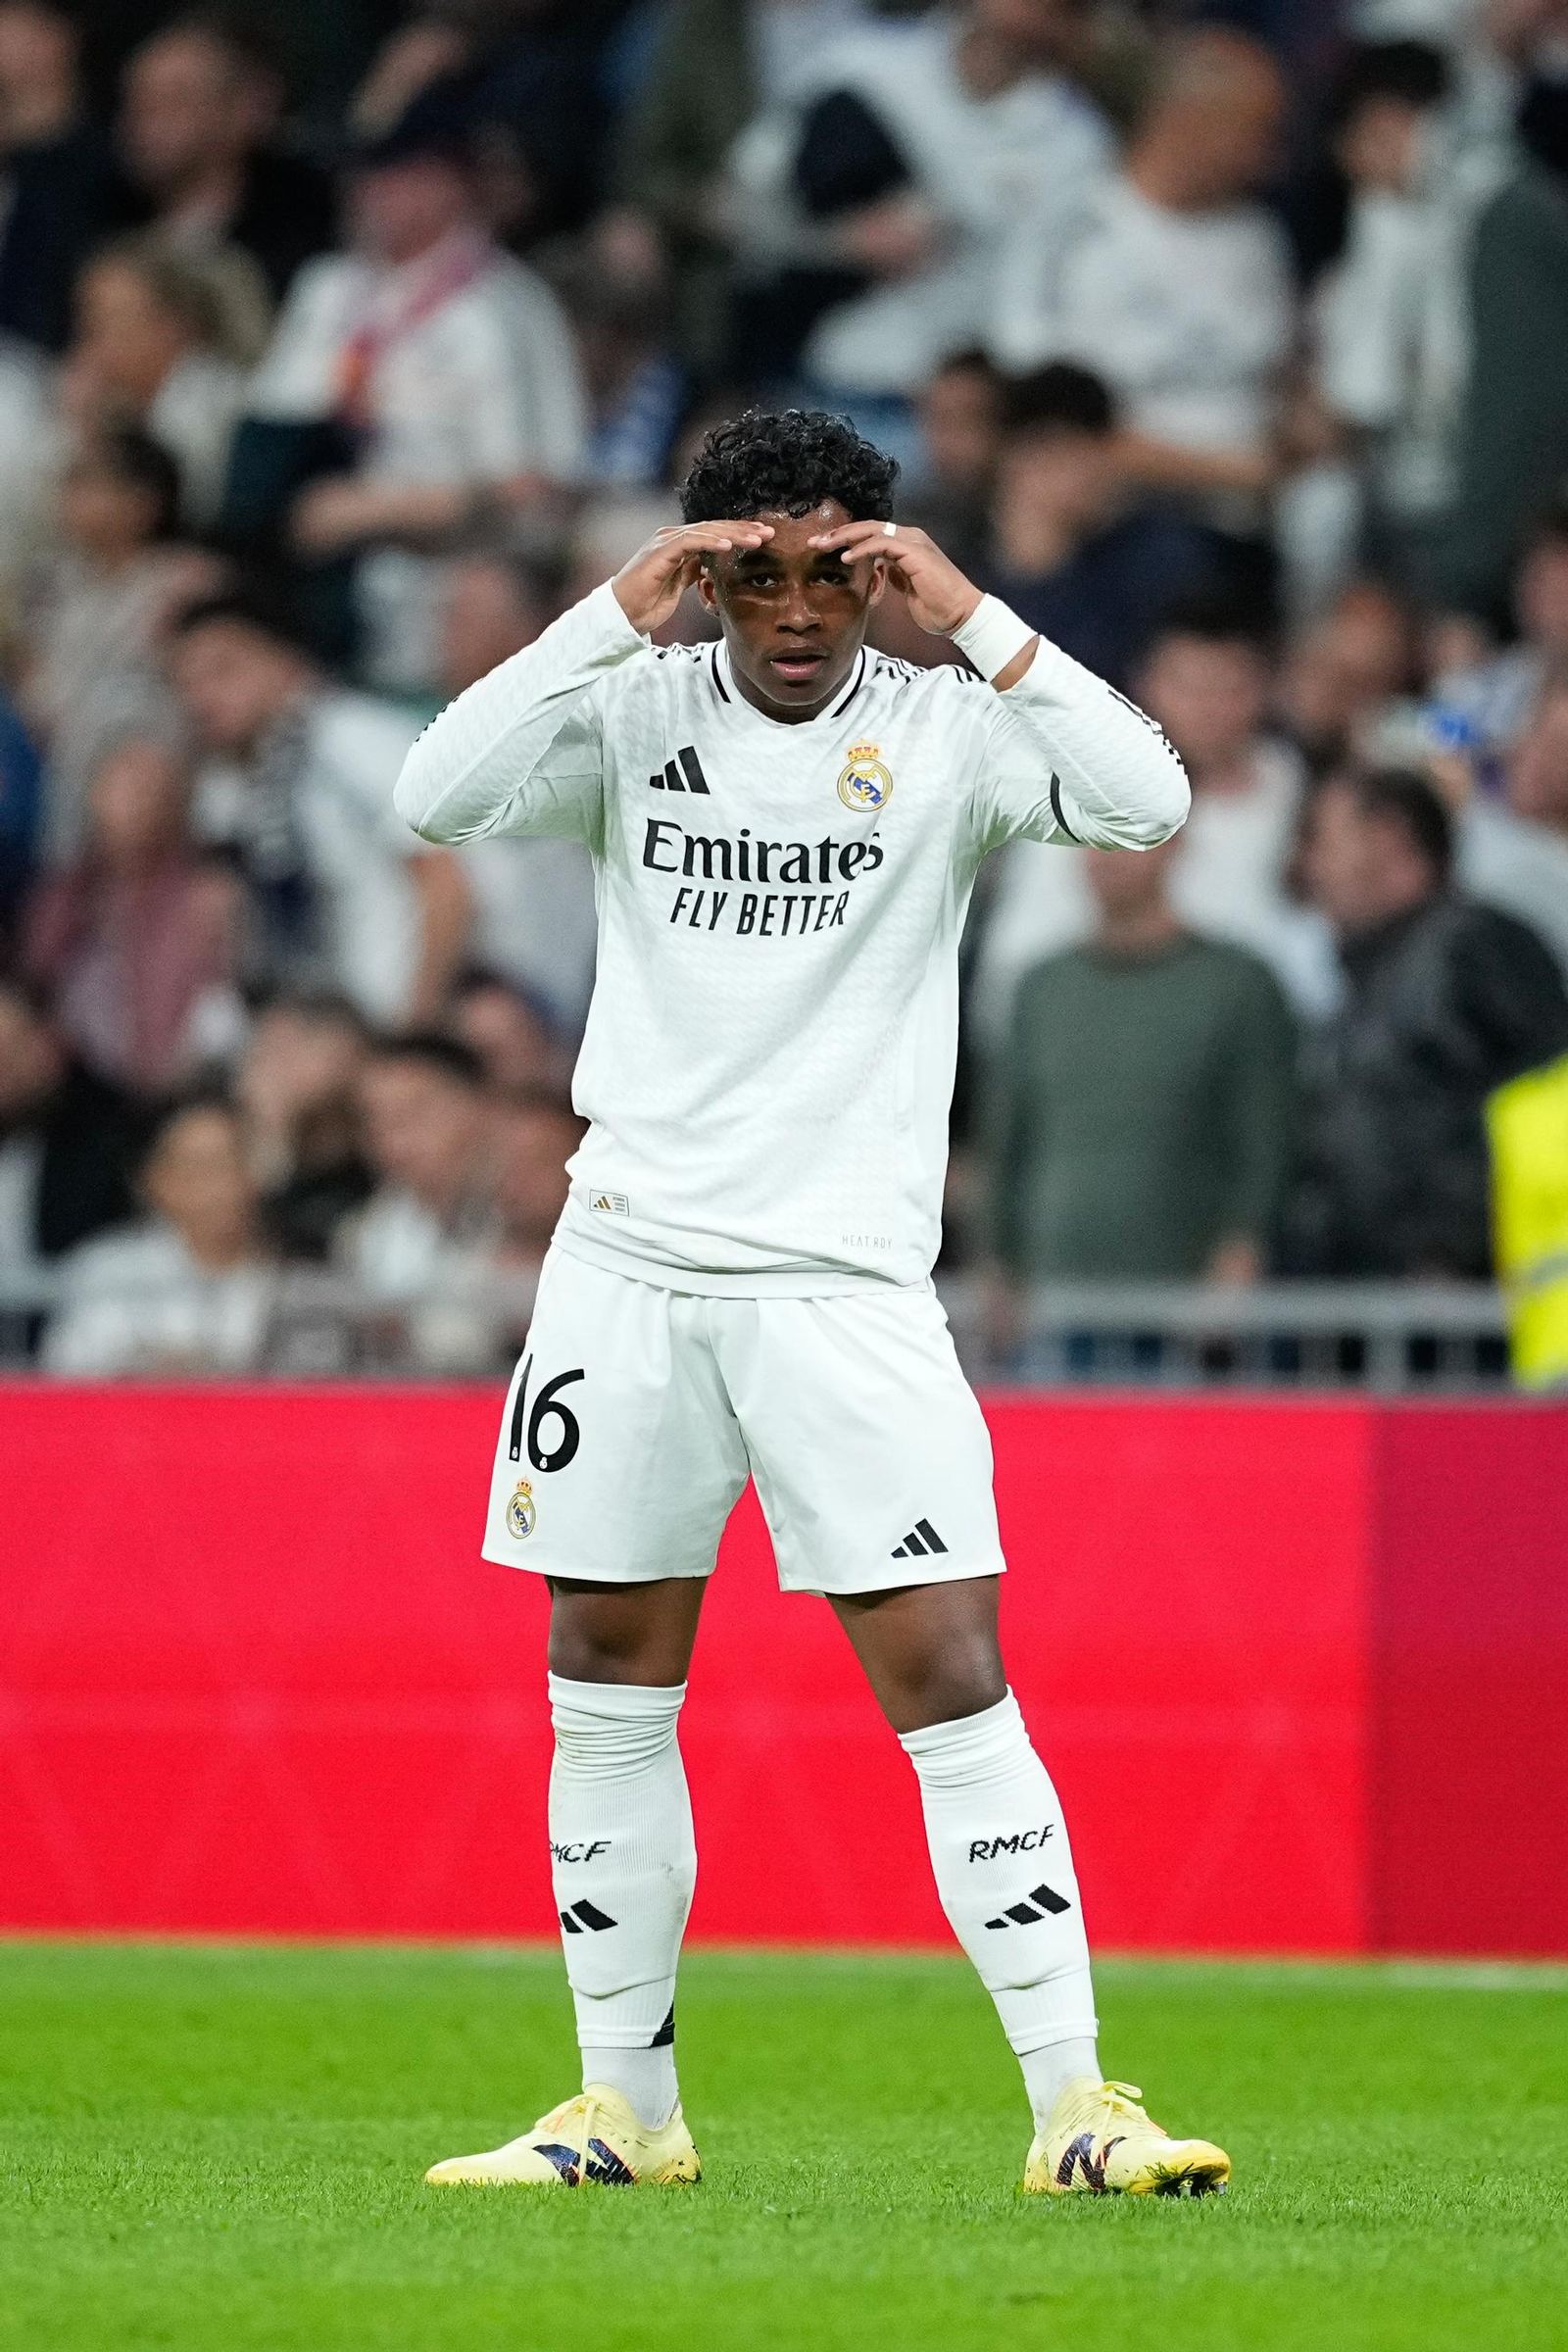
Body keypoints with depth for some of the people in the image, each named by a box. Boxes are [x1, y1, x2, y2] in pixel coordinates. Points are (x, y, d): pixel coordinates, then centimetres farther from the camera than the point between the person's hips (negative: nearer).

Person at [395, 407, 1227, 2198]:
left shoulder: (944, 729, -1)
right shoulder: (636, 716, 4)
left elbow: (1143, 799, -17)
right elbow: (436, 795, -11)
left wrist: (967, 620, -18)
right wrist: (618, 615, -15)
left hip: (844, 1279, -3)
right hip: (628, 1259, 3)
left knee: (950, 1680, -10)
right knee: (606, 1697, 8)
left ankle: (1073, 2109, -8)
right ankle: (628, 2107, 20)